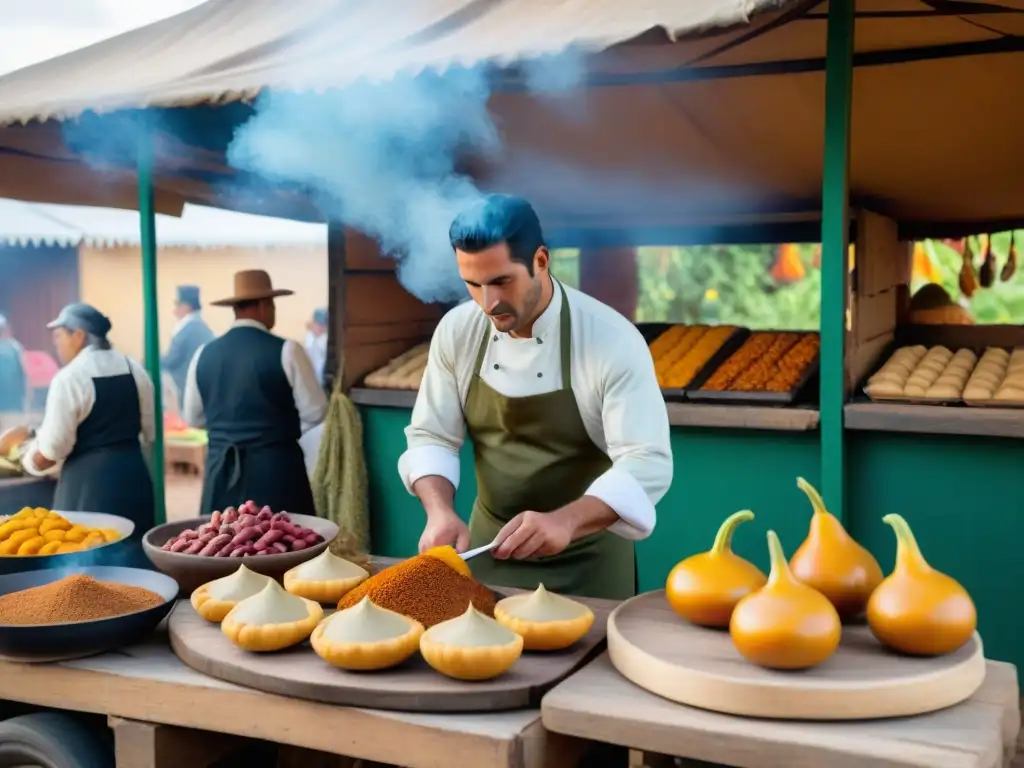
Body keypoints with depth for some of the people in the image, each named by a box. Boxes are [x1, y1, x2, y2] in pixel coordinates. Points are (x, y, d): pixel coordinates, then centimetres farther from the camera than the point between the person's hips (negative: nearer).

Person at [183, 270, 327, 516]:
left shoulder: (204, 354, 2)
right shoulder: (286, 351, -10)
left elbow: (193, 417, 13)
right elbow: (314, 412, -6)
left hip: (221, 470, 4)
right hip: (276, 468, -4)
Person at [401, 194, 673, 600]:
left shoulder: (613, 340, -22)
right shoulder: (457, 331, -8)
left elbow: (646, 464, -26)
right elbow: (431, 437, -2)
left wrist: (565, 521, -43)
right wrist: (441, 513, -21)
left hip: (585, 557, -3)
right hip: (490, 542, 4)